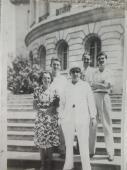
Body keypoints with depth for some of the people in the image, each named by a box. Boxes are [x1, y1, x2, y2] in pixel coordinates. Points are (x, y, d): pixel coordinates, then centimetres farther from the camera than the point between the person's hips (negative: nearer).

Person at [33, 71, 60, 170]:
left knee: (50, 141, 2)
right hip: (41, 118, 0)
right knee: (41, 141, 3)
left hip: (52, 118, 0)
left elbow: (57, 104, 7)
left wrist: (52, 108, -14)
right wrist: (46, 109, -15)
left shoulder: (54, 90, 2)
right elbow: (35, 106, 0)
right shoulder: (37, 90, 2)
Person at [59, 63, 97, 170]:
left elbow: (91, 101, 5)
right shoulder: (66, 86, 10)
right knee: (68, 143, 10)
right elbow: (62, 103, 13)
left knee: (84, 143, -3)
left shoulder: (85, 85, 6)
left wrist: (93, 116, 1)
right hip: (67, 119, 2)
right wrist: (61, 117, 9)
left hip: (82, 119, -2)